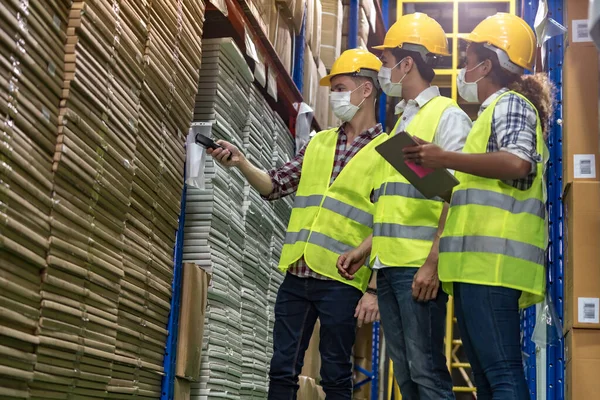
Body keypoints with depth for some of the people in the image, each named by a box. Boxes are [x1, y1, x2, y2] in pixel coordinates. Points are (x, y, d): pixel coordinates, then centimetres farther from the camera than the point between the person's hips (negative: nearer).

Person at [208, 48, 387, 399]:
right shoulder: (318, 143, 15)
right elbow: (275, 186, 15)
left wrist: (375, 290, -13)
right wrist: (241, 162, -2)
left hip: (341, 282, -5)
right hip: (295, 277, 6)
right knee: (282, 370, 9)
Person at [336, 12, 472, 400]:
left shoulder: (447, 115, -3)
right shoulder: (402, 123, 22)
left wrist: (434, 263, -19)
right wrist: (365, 249, 19)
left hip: (420, 266, -8)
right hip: (389, 266, 8)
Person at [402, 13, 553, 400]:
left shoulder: (510, 103, 0)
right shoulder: (494, 111, 29)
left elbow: (517, 163, -20)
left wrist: (445, 158, -16)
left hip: (492, 259, -11)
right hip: (480, 262, 11)